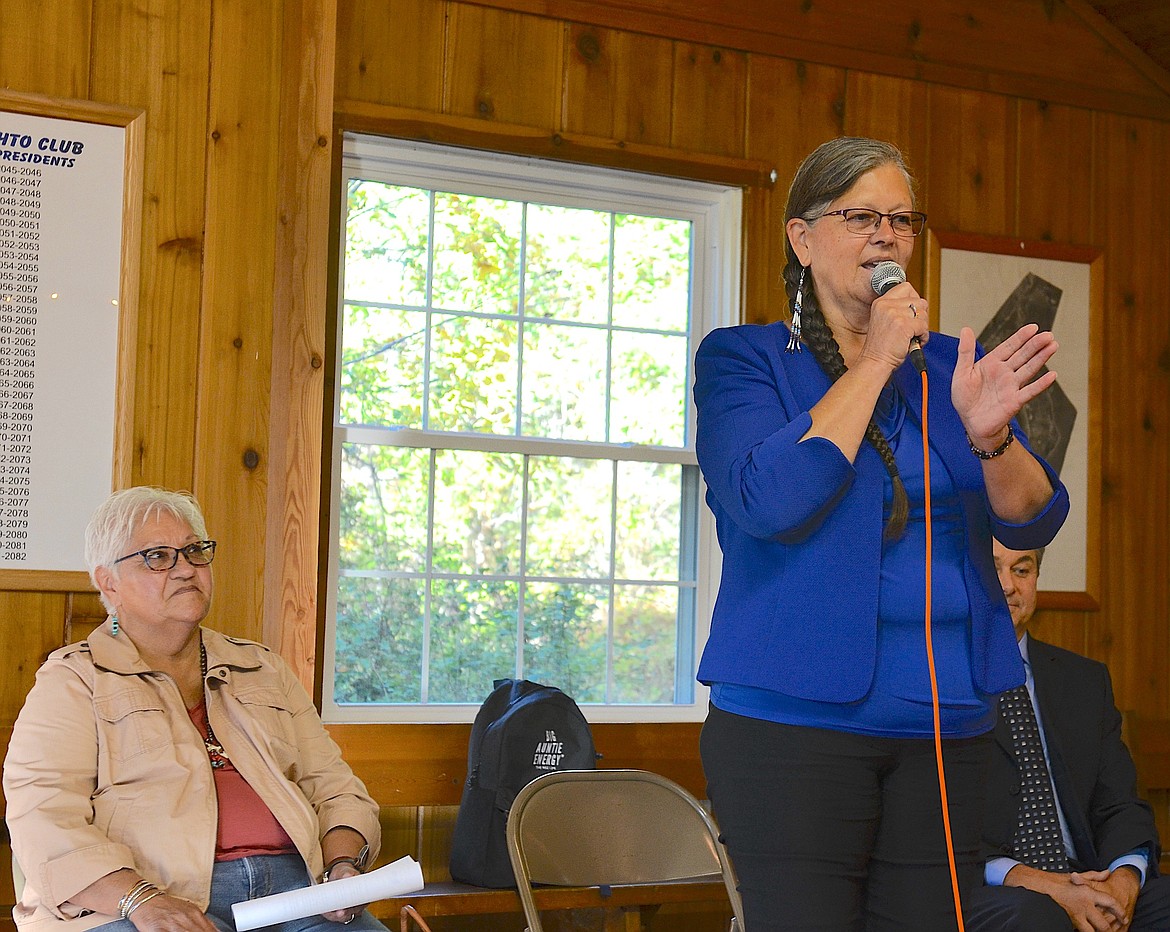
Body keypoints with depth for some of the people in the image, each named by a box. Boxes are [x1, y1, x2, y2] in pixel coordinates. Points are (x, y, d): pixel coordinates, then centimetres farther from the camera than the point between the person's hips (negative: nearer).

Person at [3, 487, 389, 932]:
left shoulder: (262, 669, 23)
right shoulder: (72, 681, 7)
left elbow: (333, 787, 21)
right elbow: (45, 820, -6)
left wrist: (342, 866, 0)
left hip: (290, 885, 4)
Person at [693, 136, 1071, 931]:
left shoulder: (949, 366, 14)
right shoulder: (744, 358, 1)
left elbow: (1035, 522, 4)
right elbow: (768, 502, -17)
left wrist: (990, 436, -18)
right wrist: (874, 365, -11)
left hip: (946, 729, 4)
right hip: (796, 719, -4)